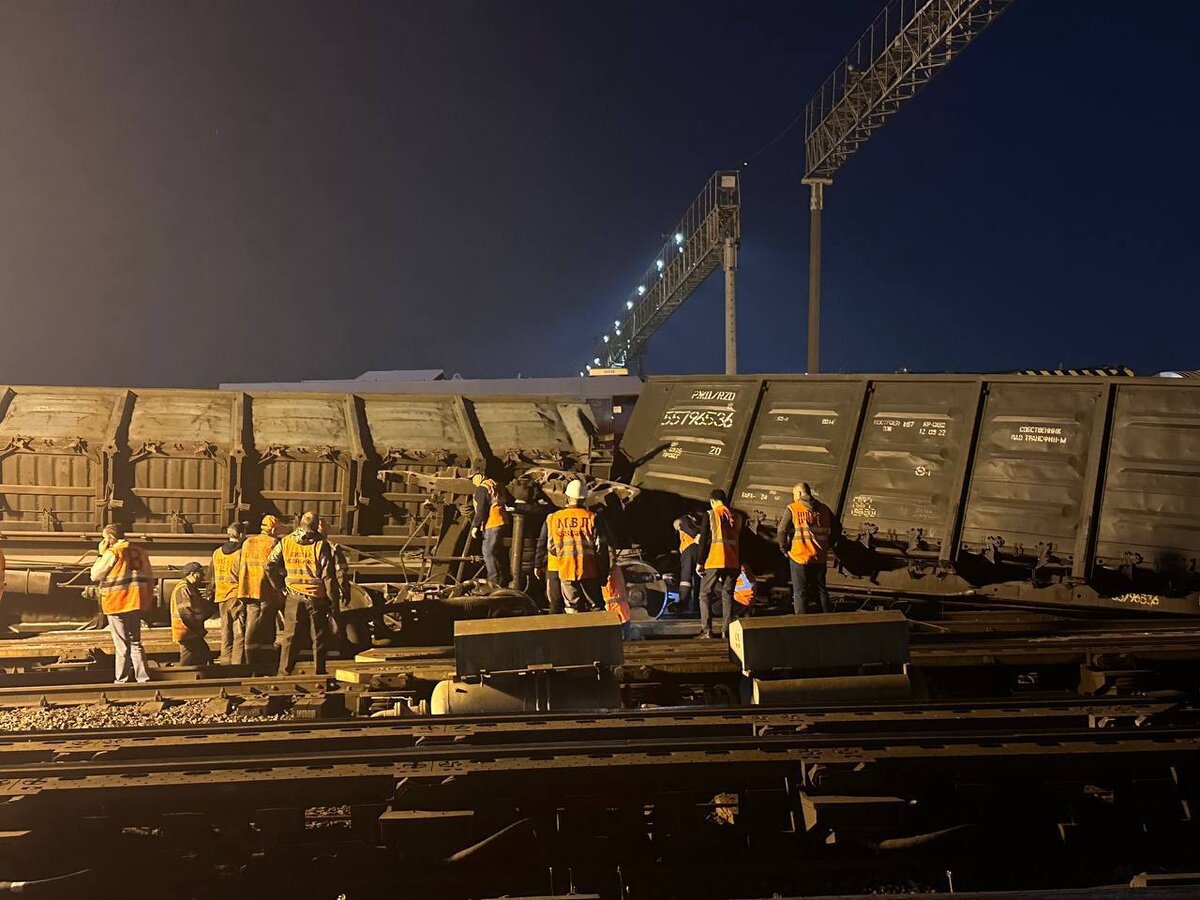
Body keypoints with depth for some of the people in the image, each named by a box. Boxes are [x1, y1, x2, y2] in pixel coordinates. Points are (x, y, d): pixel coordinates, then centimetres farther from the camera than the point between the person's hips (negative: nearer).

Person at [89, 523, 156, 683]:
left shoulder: (112, 553, -10)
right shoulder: (139, 551, 10)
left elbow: (95, 576, -5)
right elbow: (149, 577, 13)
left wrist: (101, 554, 2)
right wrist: (148, 601, 19)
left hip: (117, 604, -6)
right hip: (136, 603, 6)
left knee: (122, 645, 0)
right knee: (135, 642, 12)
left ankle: (122, 680, 4)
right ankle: (143, 678, 7)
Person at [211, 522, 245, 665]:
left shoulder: (217, 553, 8)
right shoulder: (241, 553, -11)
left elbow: (214, 577, 14)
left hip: (221, 598, 6)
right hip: (237, 597, -6)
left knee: (225, 634, 12)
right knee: (240, 634, -3)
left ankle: (225, 662, 14)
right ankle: (238, 664, -6)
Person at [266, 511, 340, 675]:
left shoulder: (285, 542, 2)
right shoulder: (321, 545, -8)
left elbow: (270, 566, 2)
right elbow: (329, 576, -10)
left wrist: (280, 588, 12)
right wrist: (333, 601, -4)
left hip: (294, 597, 3)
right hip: (317, 598, -2)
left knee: (289, 637, 9)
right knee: (319, 638, 8)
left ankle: (284, 673, 11)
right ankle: (319, 674, 12)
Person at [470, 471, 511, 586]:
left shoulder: (482, 488, -9)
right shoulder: (497, 487, 20)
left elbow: (481, 510, -17)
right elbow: (507, 504, 24)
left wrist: (475, 526, -17)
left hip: (492, 525, -10)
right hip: (502, 523, 10)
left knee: (488, 553, -8)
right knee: (499, 552, 16)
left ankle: (493, 580, -11)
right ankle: (504, 580, 22)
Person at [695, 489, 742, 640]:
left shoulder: (710, 515, -3)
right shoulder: (736, 516, 10)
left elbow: (704, 540, -6)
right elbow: (741, 541, 13)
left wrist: (700, 562, 0)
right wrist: (740, 563, 19)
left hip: (714, 562, -4)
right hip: (733, 562, 4)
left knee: (705, 595, 5)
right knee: (727, 595, 10)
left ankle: (706, 631, -4)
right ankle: (726, 631, 4)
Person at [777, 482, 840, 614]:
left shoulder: (792, 509, -5)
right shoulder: (823, 509, 9)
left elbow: (781, 530, -15)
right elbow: (837, 528, 10)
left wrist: (784, 549, -2)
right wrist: (826, 546, 16)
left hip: (799, 556, -4)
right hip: (819, 557, 4)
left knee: (800, 592, 3)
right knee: (821, 590, 14)